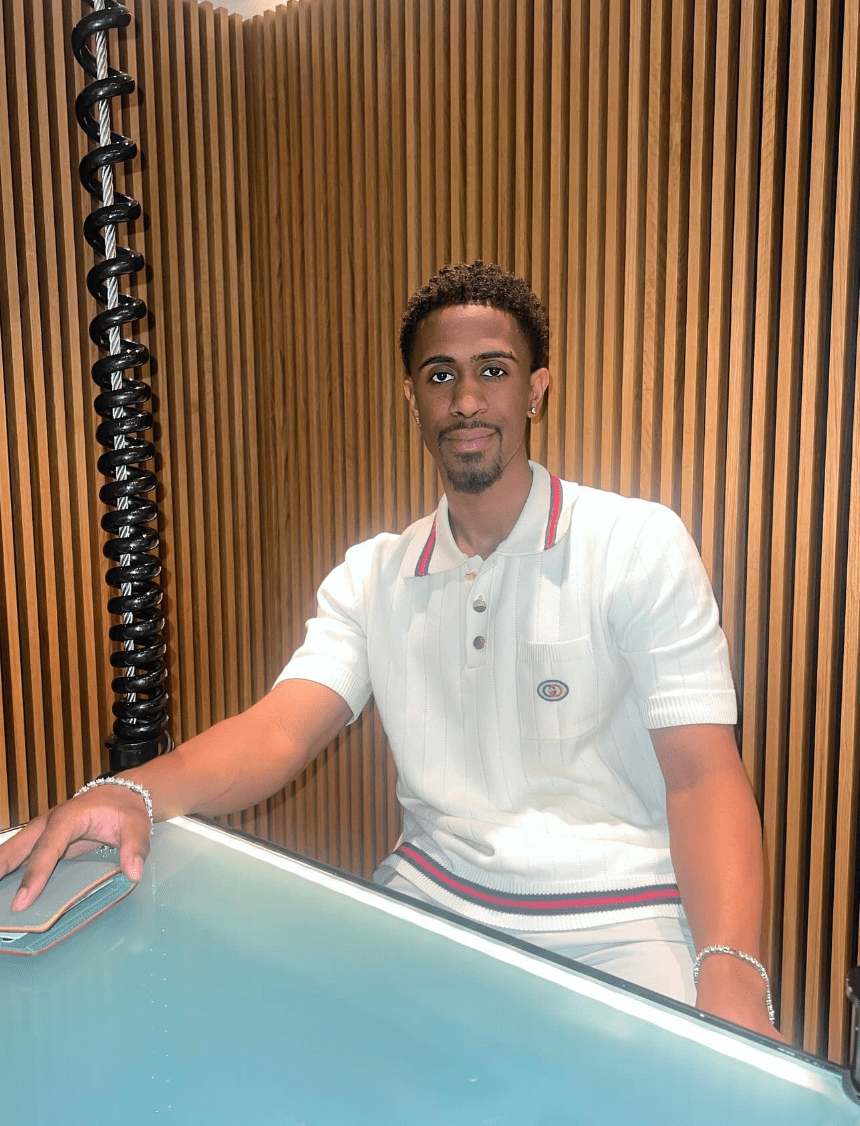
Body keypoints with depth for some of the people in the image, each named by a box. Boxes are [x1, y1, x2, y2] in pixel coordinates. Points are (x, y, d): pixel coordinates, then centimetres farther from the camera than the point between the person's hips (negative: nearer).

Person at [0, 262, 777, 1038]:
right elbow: (283, 728, -6)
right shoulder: (371, 576, 4)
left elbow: (703, 776, -11)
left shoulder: (640, 544, -7)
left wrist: (731, 974, -26)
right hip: (433, 895, 3)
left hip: (619, 922, -2)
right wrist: (133, 794, -25)